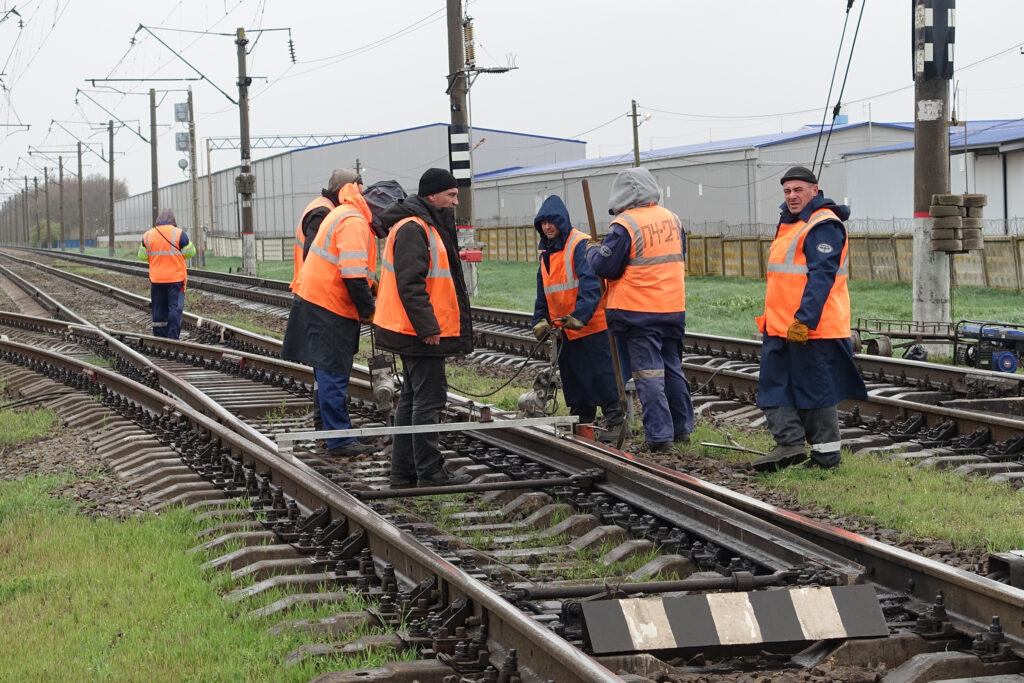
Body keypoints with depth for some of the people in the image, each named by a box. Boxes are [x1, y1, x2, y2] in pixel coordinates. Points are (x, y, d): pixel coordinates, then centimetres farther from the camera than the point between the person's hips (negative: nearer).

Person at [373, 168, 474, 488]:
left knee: (412, 397, 14)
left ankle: (403, 471, 20)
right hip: (421, 332, -11)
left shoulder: (429, 226, 17)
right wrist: (428, 327, -25)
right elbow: (410, 284, -24)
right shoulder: (412, 229, -17)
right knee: (429, 398, -7)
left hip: (415, 331, 11)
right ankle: (429, 472, -3)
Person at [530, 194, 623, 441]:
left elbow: (591, 282, -23)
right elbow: (543, 291, 20)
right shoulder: (546, 252, 14)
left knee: (601, 374, -6)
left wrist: (580, 315, -31)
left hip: (592, 326, -8)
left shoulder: (580, 245, -13)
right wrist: (541, 320, 10)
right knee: (572, 377, 13)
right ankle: (581, 421, 22)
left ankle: (615, 421, -1)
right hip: (565, 328, 9)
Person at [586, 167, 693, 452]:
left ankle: (659, 436, -3)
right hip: (674, 308, 6)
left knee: (648, 374, -2)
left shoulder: (625, 225, -15)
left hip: (639, 311, -6)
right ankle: (682, 428, 23)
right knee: (673, 368, 17)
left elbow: (605, 267, -12)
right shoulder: (671, 219, 7)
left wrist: (593, 251, 8)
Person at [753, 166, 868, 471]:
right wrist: (771, 319, 24)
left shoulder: (823, 227, -13)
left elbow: (821, 277, -21)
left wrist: (803, 320, -26)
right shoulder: (790, 223, 18)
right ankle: (790, 444, 11)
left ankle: (826, 456, 5)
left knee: (815, 391, -3)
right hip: (781, 328, 10)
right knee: (774, 387, 8)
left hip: (811, 329, -10)